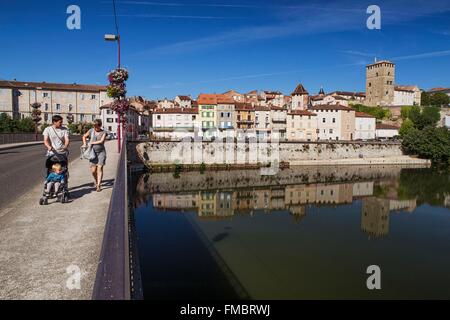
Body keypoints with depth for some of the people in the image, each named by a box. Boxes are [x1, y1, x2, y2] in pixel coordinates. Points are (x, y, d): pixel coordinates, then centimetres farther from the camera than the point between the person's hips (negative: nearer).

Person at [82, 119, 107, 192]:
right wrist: (84, 144, 6)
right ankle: (95, 180, 30)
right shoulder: (91, 131, 5)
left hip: (101, 152, -2)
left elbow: (101, 141, -13)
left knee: (100, 168, -7)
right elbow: (84, 136, 21)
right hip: (93, 152, 2)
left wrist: (92, 143, -10)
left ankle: (98, 185, -4)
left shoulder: (103, 132, -1)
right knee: (93, 170, 0)